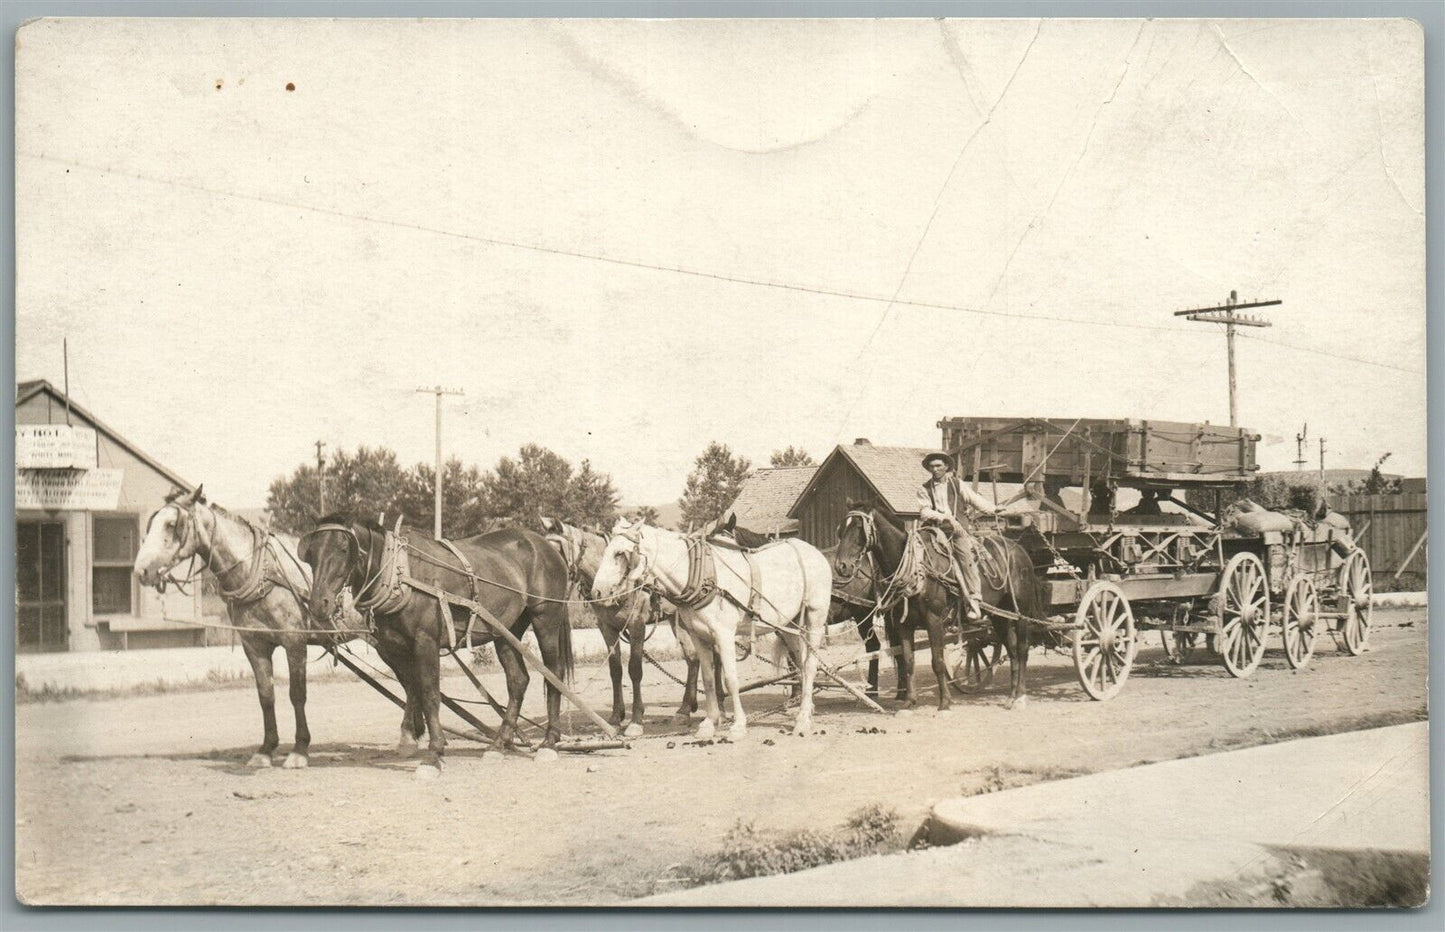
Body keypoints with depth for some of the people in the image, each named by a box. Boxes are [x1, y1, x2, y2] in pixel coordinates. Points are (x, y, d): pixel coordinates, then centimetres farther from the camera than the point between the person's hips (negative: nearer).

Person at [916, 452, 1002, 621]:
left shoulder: (957, 484, 15)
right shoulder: (925, 490, 12)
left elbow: (974, 499, 11)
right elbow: (924, 512, 0)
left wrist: (992, 509, 0)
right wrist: (941, 516, -15)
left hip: (957, 527, -1)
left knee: (965, 553, -24)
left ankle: (974, 602, -27)